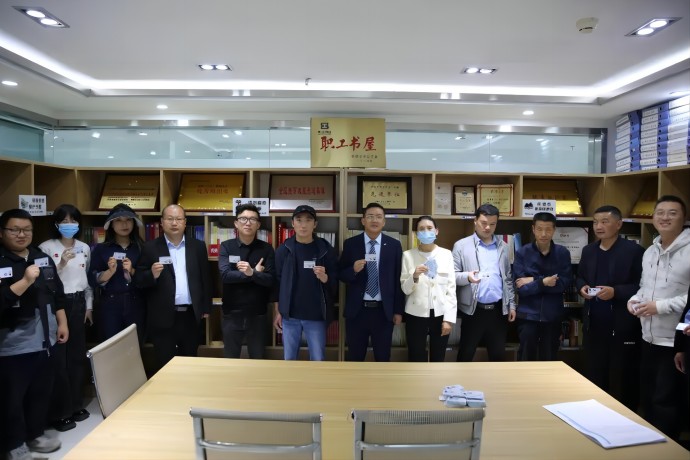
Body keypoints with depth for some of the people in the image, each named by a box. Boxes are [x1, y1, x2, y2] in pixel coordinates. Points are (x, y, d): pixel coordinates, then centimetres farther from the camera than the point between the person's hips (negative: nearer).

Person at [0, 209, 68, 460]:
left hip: (44, 341, 6)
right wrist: (25, 281, -28)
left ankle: (35, 434, 36)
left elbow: (57, 294, 13)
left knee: (41, 391, 18)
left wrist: (62, 323, 11)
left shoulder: (43, 259, 6)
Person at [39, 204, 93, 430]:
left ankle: (76, 405, 25)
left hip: (78, 304, 5)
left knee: (78, 355, 11)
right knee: (58, 358, -1)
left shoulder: (84, 248, 7)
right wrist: (61, 264, -24)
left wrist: (89, 306, 10)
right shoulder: (46, 247, -7)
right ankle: (59, 412, 11)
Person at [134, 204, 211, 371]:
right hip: (163, 317, -2)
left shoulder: (198, 246, 7)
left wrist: (206, 308, 7)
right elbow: (138, 280, -2)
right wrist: (152, 274, -22)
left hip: (190, 315, 2)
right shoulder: (150, 247, 1)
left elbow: (205, 278, 9)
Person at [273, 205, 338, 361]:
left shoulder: (325, 250, -2)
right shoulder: (283, 250, 1)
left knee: (318, 360, 7)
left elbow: (335, 284, 0)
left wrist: (324, 277, -21)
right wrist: (277, 311, 3)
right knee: (289, 359, 12)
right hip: (289, 315, 1)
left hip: (316, 315, -1)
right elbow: (277, 281, 4)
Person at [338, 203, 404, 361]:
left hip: (383, 311, 0)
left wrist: (398, 310, 2)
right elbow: (340, 275, 3)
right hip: (357, 310, 0)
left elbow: (398, 280, 2)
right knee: (355, 356, 12)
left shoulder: (394, 245, 1)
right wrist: (353, 270, -18)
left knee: (383, 357, 13)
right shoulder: (350, 244, 0)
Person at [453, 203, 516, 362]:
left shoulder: (503, 247, 11)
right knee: (466, 354, 6)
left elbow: (508, 278, 15)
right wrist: (467, 277, -24)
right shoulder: (461, 246, -1)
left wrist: (511, 305, 11)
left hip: (498, 310, 4)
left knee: (498, 354, 12)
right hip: (473, 310, -3)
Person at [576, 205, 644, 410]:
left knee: (622, 378, 7)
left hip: (622, 325, -5)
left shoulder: (634, 250, -9)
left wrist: (615, 291, -22)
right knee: (594, 374, 17)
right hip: (594, 323, 6)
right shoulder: (588, 250, 9)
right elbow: (579, 277, 18)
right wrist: (582, 287, -3)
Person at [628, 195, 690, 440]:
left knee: (666, 400, 2)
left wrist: (661, 306, -21)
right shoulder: (649, 252, 11)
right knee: (648, 396, 18)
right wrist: (635, 299, 0)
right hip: (649, 337, 8)